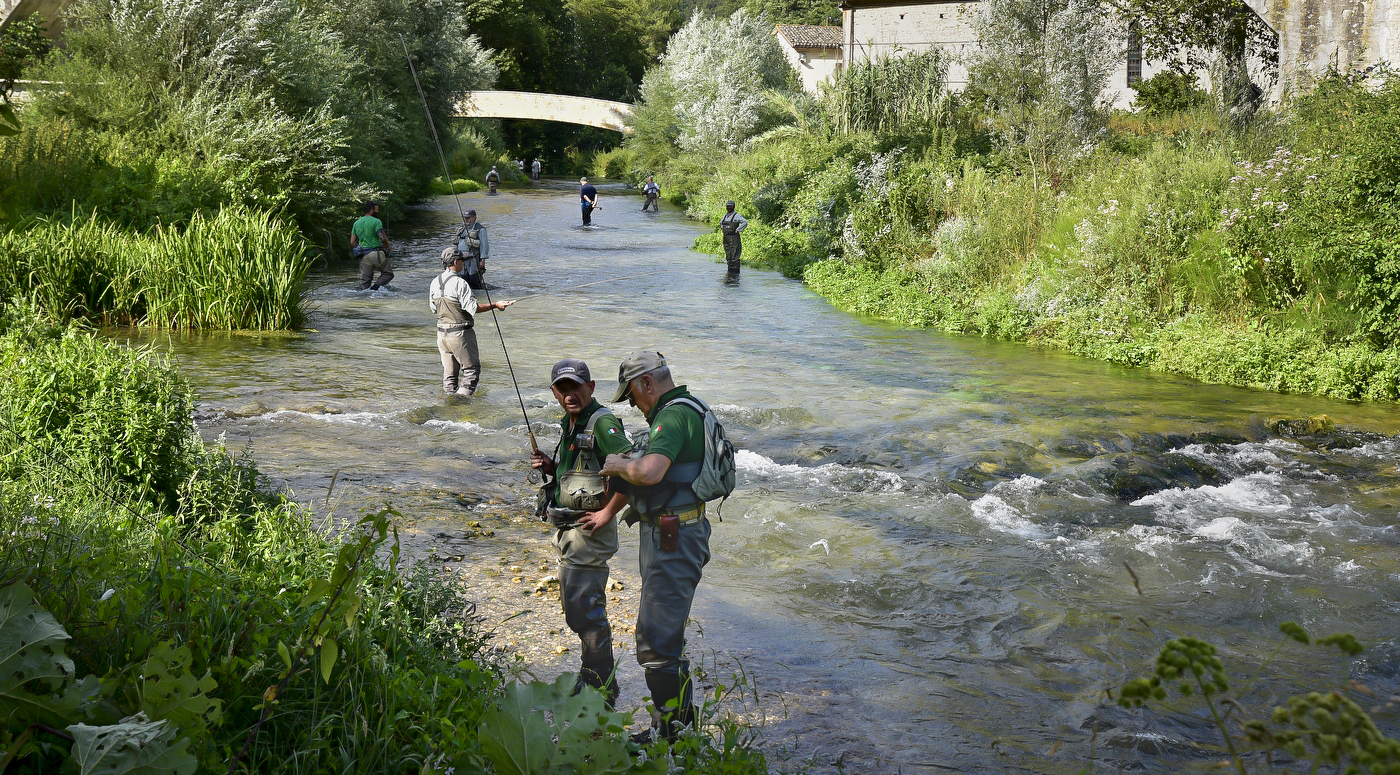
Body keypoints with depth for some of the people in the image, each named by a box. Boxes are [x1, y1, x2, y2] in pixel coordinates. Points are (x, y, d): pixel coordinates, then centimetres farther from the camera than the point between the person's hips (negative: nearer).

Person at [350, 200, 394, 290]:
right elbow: (383, 238, -20)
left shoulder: (356, 223, 11)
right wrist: (388, 248, -2)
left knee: (364, 282, 10)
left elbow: (352, 243, 10)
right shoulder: (376, 221, -9)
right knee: (388, 273, 10)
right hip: (377, 254, -5)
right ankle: (377, 285, -14)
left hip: (364, 256, 5)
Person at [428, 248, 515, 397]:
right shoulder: (459, 282, -17)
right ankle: (463, 394, -10)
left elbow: (433, 308, 13)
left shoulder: (435, 282, 6)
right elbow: (473, 307, -19)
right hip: (460, 332, -7)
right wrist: (495, 305, -14)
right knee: (472, 368, 2)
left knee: (449, 371, 14)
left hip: (442, 332, 7)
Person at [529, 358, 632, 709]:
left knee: (584, 608, -7)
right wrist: (550, 467, 4)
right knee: (575, 604, 18)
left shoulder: (602, 423, -19)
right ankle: (594, 677, 31)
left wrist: (608, 513, -23)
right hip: (567, 528, 10)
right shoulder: (570, 423, 12)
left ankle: (601, 690, 3)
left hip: (589, 529, -10)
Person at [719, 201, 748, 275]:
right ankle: (730, 271, 16)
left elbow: (745, 223, -16)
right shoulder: (725, 215, 15)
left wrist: (737, 230, -16)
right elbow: (721, 223, 34)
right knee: (728, 256, 10)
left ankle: (735, 271, -7)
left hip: (734, 238, -7)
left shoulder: (737, 216, -7)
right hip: (726, 238, 7)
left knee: (734, 256, -8)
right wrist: (723, 230, 19)